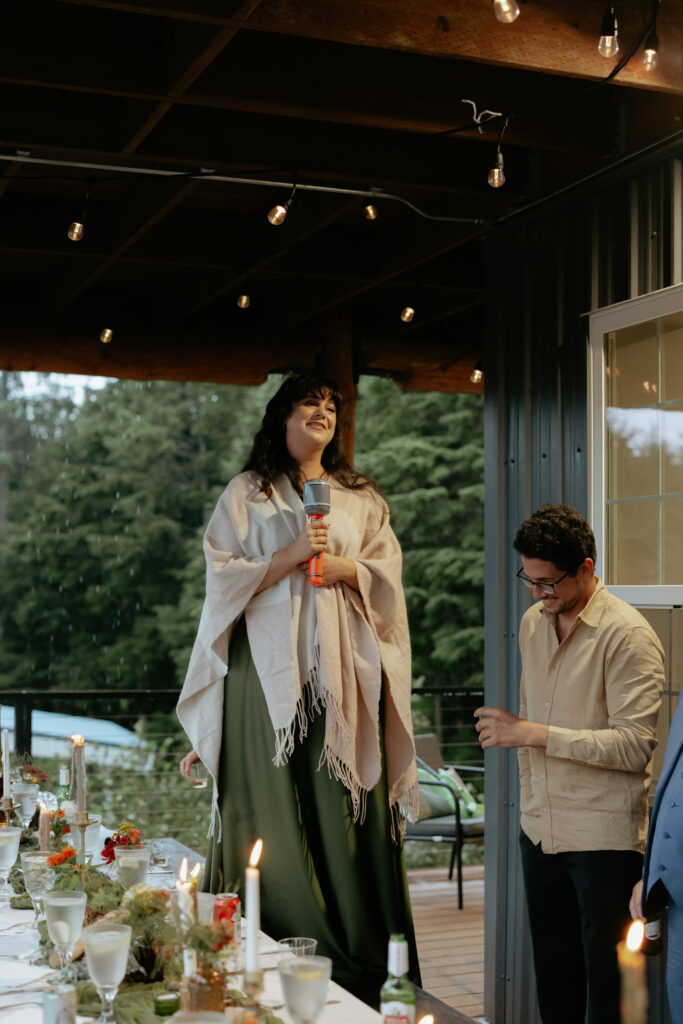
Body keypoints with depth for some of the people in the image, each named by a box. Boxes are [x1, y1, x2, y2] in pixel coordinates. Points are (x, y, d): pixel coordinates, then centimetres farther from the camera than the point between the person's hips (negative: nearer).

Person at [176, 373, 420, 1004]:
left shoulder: (361, 498, 19)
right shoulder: (247, 494, 11)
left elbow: (388, 580, 14)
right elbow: (226, 579, 3)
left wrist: (345, 568, -5)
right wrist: (292, 555, -10)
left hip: (343, 667, 2)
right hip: (270, 669, -2)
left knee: (347, 811, -3)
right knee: (276, 812, -5)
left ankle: (365, 978, 2)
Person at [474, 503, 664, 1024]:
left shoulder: (628, 635, -14)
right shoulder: (533, 623, 9)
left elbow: (635, 746, -21)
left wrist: (533, 734, -21)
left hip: (604, 835, -7)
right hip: (540, 828, 7)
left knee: (606, 976, 2)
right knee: (553, 970, 16)